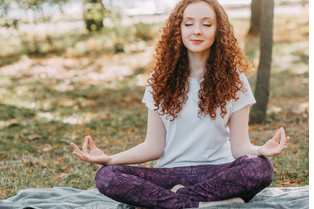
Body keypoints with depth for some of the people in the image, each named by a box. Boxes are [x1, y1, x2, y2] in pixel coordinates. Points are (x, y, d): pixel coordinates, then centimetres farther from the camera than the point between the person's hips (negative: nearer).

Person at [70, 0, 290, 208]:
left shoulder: (233, 80, 5)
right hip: (171, 172, 1)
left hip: (217, 172, -1)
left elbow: (239, 145, 0)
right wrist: (109, 158, -11)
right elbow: (154, 146, 5)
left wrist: (261, 150, -24)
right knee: (106, 176, -26)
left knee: (260, 167, -34)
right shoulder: (162, 79, 8)